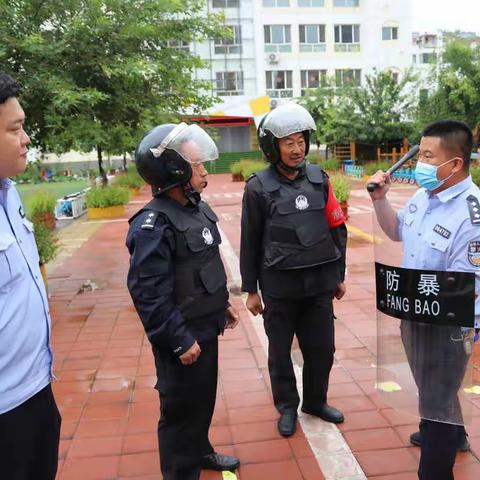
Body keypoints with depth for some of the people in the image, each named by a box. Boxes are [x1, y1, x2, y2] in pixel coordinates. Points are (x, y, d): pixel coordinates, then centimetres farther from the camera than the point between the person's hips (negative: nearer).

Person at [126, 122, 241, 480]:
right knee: (182, 407, 8)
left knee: (204, 398, 24)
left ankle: (200, 451, 47)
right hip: (183, 338, -9)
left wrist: (222, 304, 19)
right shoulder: (153, 225, -23)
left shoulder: (197, 209, 6)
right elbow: (149, 294, -25)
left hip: (206, 328, 9)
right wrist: (180, 341, -21)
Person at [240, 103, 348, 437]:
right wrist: (251, 289, 0)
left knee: (322, 347, 13)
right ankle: (288, 407, 32)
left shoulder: (319, 179, 1)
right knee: (280, 352, 12)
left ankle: (316, 401, 36)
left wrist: (339, 275, 10)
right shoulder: (258, 187, -8)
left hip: (320, 284, 3)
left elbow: (337, 229, 7)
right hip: (280, 287, -3)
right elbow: (250, 243, -3)